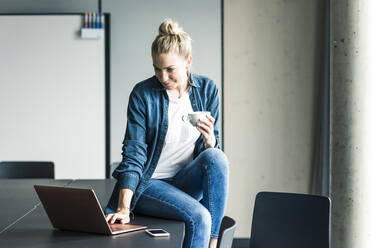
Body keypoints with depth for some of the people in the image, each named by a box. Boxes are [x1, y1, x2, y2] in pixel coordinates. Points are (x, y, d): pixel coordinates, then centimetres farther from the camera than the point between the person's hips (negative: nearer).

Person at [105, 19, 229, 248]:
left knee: (217, 157, -29)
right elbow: (133, 155, -13)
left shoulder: (207, 89, 1)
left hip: (187, 182, 4)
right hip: (149, 184, -3)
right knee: (198, 217, -31)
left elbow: (213, 150, 7)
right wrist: (123, 208, -25)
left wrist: (209, 138, -19)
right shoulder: (143, 94, -9)